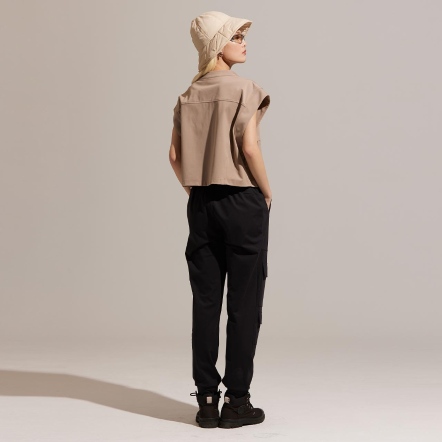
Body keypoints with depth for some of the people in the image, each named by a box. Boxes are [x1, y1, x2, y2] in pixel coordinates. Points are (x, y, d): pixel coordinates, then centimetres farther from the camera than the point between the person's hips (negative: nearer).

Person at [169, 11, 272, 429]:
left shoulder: (187, 96, 9)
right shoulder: (243, 88, -8)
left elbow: (175, 155, 6)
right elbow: (249, 147, -15)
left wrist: (195, 193, 15)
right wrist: (266, 193, -3)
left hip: (201, 205, 6)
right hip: (242, 202, -5)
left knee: (205, 303, 7)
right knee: (244, 304, 3)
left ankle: (206, 400, 12)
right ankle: (236, 401, 7)